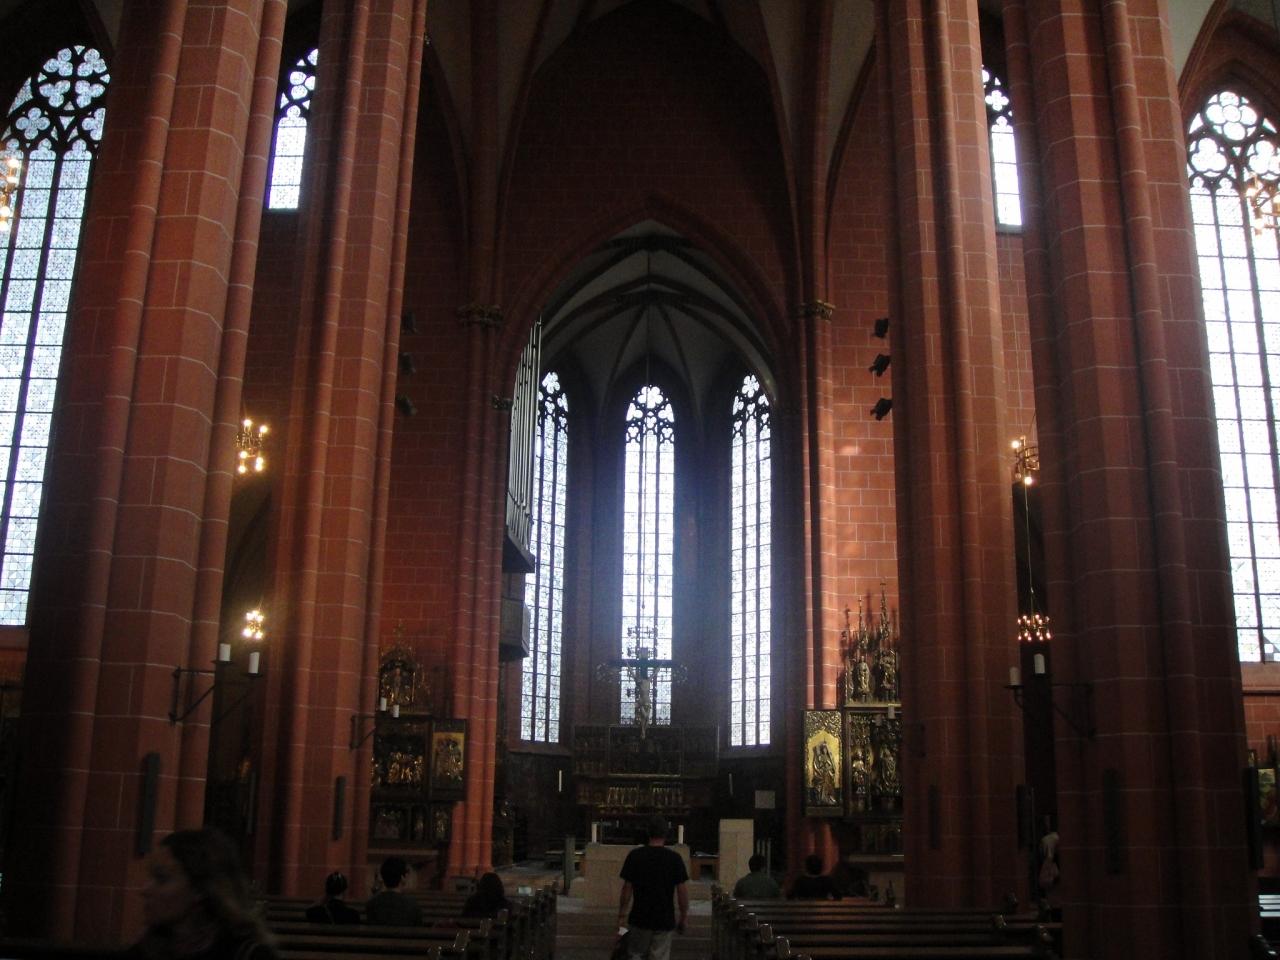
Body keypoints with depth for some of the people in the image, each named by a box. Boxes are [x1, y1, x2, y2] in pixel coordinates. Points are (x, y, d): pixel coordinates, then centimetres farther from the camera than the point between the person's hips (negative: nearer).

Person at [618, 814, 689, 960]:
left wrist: (622, 915, 5)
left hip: (639, 919, 0)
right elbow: (682, 891, -5)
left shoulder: (635, 855, -5)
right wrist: (683, 917, 6)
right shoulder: (674, 858, -6)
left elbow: (627, 889, -4)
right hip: (665, 921, 0)